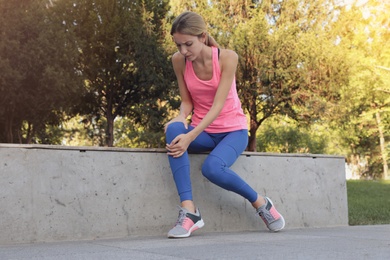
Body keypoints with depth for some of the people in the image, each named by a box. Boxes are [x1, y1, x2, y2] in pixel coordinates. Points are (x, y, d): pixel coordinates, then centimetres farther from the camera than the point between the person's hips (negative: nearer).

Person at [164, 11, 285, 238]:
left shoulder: (227, 58, -18)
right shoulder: (179, 61, -7)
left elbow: (218, 105, -24)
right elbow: (187, 101, 0)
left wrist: (190, 137, -36)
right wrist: (181, 117, -24)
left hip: (233, 130, -3)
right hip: (203, 132, 3)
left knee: (212, 168, -34)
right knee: (173, 130, -32)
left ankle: (260, 202, -4)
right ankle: (189, 210, -32)